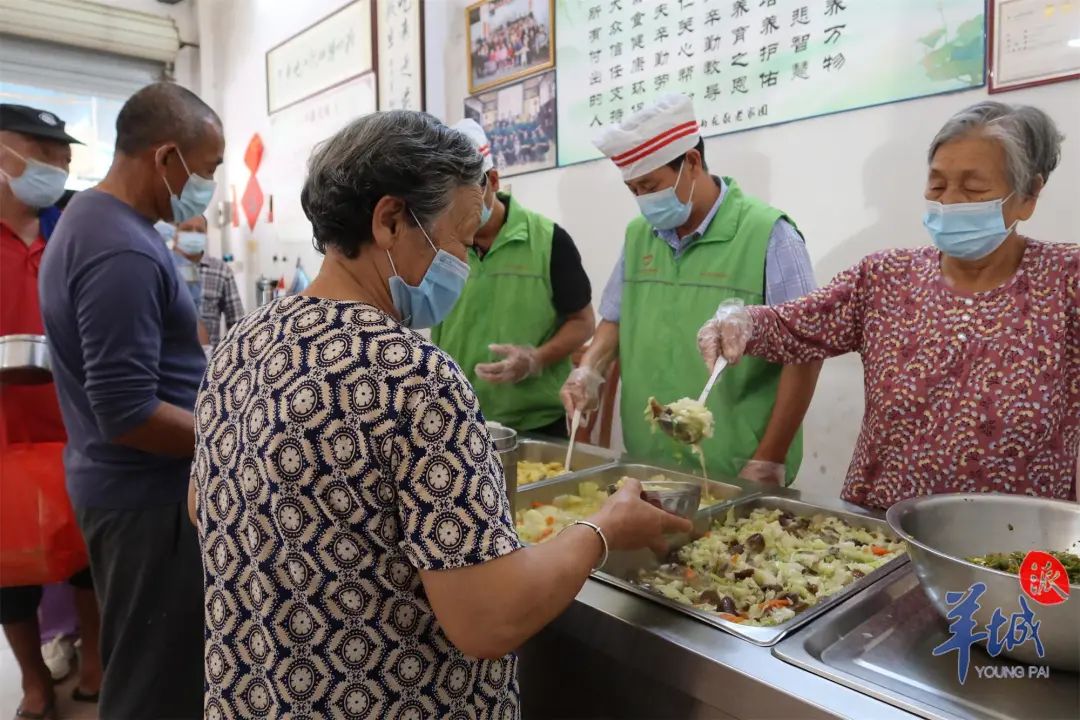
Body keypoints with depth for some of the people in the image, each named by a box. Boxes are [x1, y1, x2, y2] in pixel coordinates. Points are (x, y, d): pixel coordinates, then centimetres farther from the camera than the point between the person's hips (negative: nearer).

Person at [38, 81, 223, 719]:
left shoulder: (91, 218, 9)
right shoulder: (124, 252, -25)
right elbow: (127, 414, -27)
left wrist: (212, 383, 13)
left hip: (125, 481, 10)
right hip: (150, 493, -10)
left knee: (143, 667, 25)